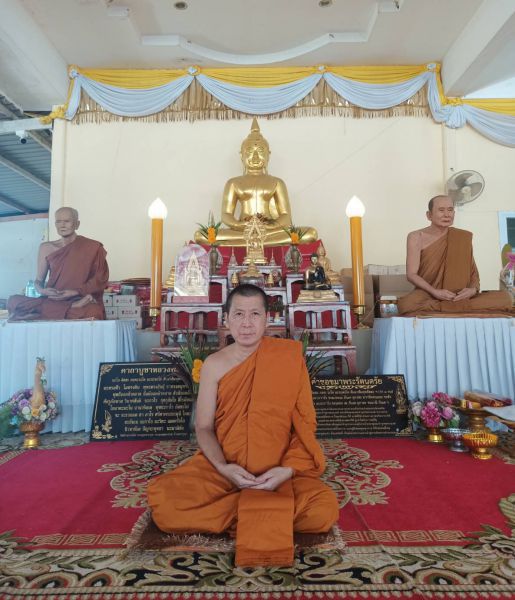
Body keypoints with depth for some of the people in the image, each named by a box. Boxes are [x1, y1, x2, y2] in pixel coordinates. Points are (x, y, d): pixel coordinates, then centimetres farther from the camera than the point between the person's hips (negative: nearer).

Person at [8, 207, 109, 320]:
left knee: (93, 312, -40)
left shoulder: (93, 248, 2)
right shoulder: (46, 248, 11)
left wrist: (76, 292, -13)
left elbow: (100, 278, -1)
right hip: (52, 301, 4)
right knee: (15, 301, -23)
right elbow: (39, 281, 14)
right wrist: (41, 290, -10)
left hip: (81, 299, -4)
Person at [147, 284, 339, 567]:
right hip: (223, 467, 2)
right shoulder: (214, 364, -1)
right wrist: (223, 467, -17)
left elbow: (305, 423, -2)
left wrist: (288, 469, -17)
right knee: (162, 498, -24)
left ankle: (242, 513, -6)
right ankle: (267, 513, -9)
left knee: (323, 509, -29)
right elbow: (204, 427, 1)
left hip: (279, 471, -1)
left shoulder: (288, 357, -4)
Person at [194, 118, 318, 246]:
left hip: (271, 230, 1)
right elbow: (226, 215, 7)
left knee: (311, 233, -26)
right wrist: (241, 225, -18)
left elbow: (286, 216, 7)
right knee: (200, 235, -27)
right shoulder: (233, 183, 17)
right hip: (241, 230, 0)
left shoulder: (277, 182, 17)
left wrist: (270, 226, -18)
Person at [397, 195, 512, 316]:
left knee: (505, 298, -18)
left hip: (460, 296, 4)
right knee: (406, 304, -37)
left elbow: (473, 271, 12)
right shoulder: (416, 237, -1)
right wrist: (434, 292, -19)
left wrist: (473, 289, -10)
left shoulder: (464, 237, 9)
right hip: (428, 295, -3)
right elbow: (411, 274, -5)